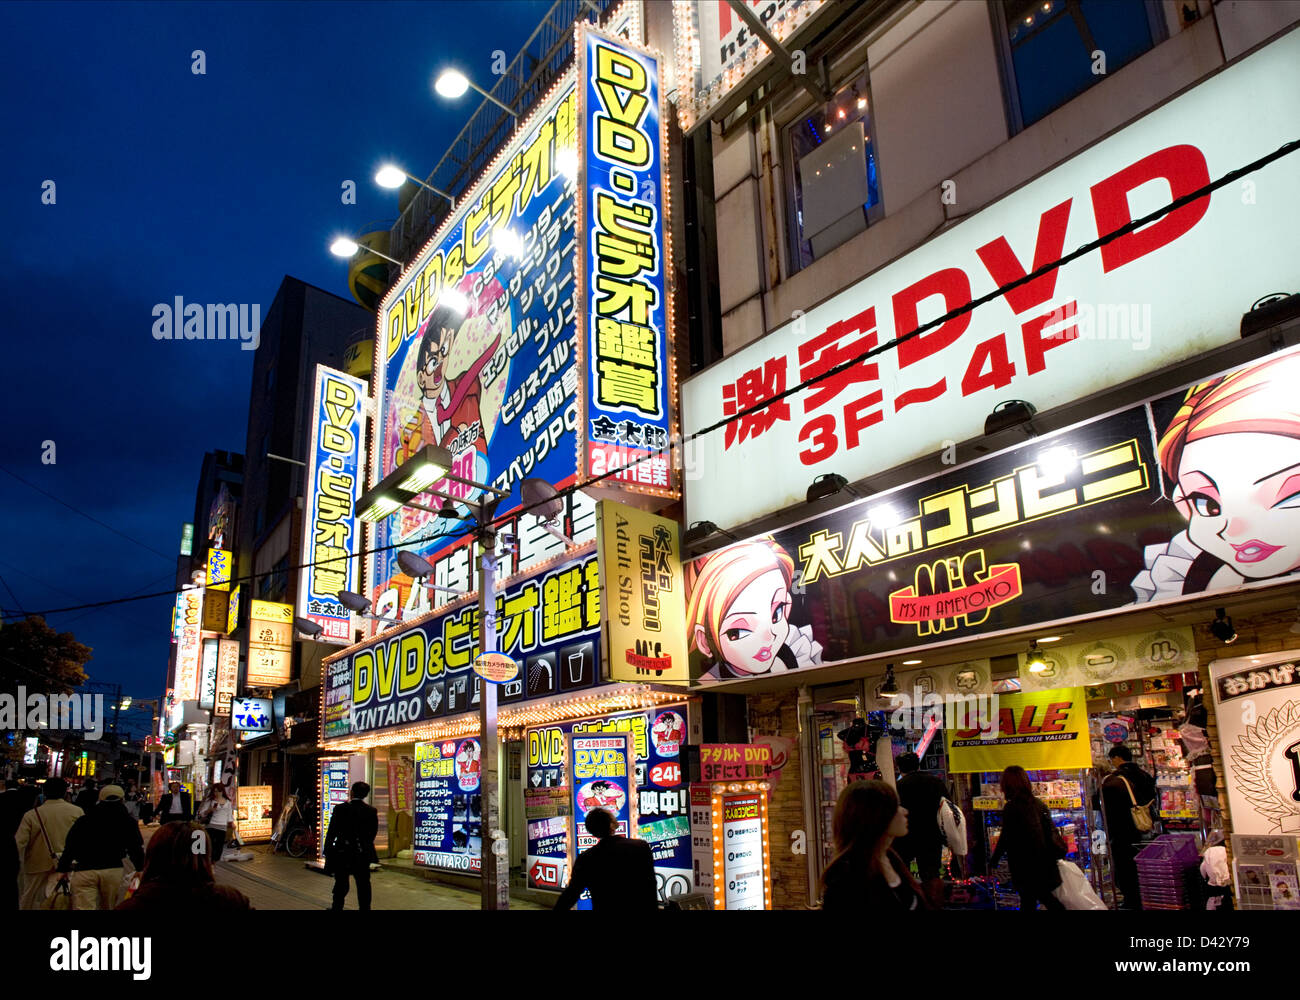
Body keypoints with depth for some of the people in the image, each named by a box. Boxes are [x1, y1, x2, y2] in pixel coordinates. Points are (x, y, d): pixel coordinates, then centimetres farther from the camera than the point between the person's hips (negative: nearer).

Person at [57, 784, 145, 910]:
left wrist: (63, 869, 14)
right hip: (113, 870, 0)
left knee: (82, 906, -2)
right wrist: (141, 869, 13)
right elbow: (136, 849, 5)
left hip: (84, 871, 0)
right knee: (109, 907, 17)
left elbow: (69, 848, 8)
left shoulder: (83, 821, 12)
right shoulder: (128, 822, 7)